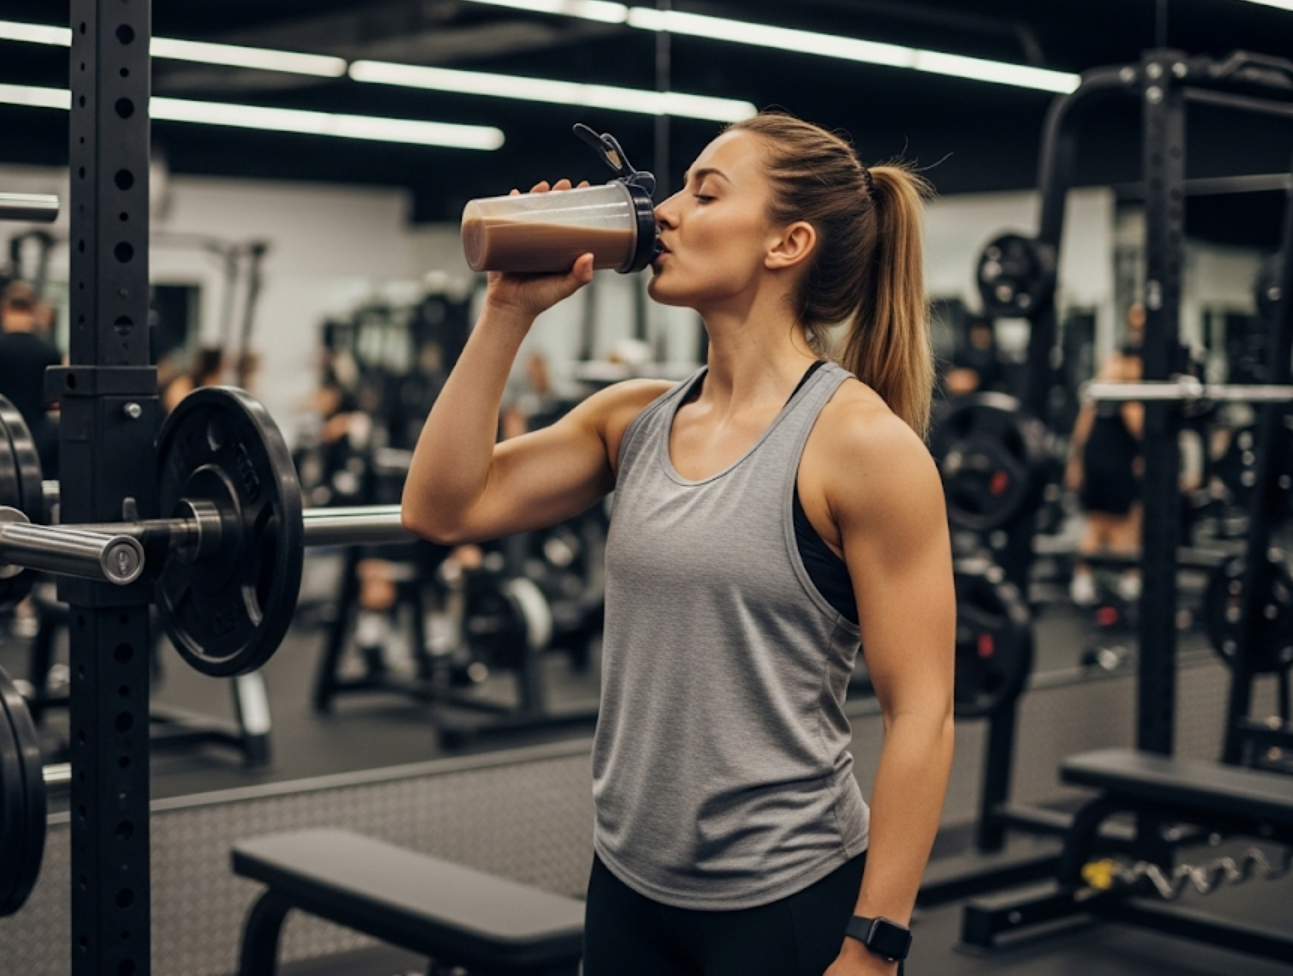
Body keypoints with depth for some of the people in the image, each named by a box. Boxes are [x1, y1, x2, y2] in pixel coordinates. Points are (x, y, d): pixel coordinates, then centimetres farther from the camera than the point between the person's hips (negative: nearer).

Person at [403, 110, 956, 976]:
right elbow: (442, 508, 0)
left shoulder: (861, 441, -14)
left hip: (787, 901, -6)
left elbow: (921, 715, -14)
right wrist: (508, 315, -2)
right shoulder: (635, 421, 5)